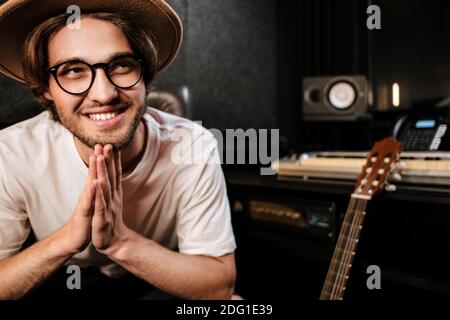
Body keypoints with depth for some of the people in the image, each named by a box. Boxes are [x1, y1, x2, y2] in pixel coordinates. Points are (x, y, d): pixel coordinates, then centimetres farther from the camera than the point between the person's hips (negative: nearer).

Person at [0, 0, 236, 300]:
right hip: (61, 285, 0)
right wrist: (67, 238, -37)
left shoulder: (193, 147, -25)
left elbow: (220, 285, -22)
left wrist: (120, 241, -36)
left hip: (159, 287, 0)